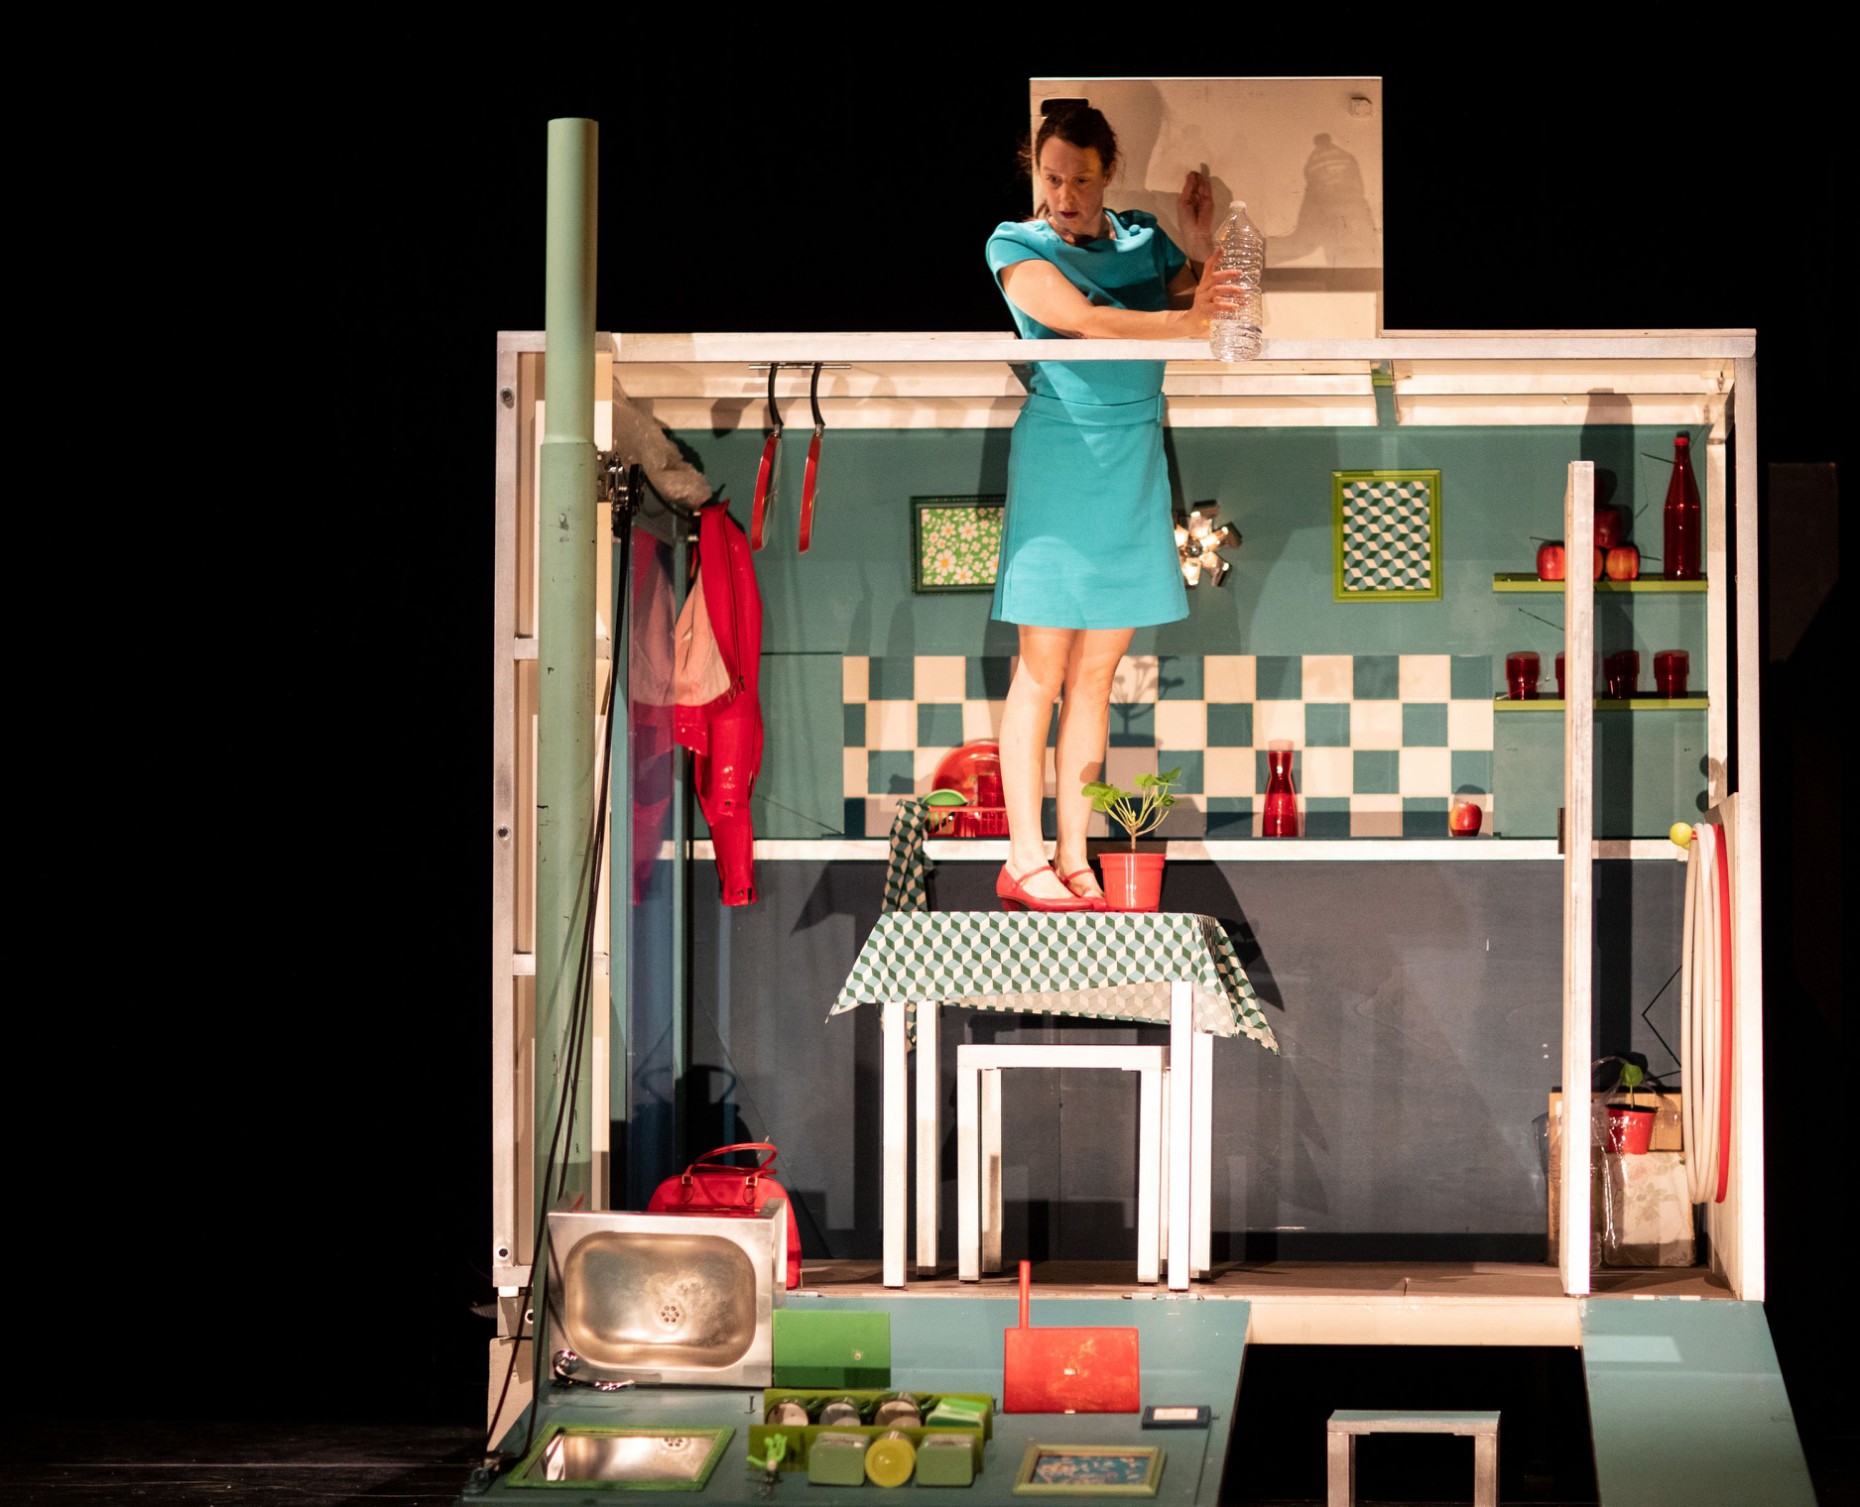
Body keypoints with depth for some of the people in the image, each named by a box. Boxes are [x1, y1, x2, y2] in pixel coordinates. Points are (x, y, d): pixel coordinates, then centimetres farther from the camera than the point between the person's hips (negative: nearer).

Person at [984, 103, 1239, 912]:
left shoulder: (1143, 238, 9)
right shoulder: (1016, 244, -5)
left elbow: (1218, 311, 2)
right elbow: (1081, 319, -21)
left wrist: (1202, 247, -12)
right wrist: (1183, 320, -30)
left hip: (1137, 461, 5)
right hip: (1060, 451, -4)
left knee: (1095, 672, 7)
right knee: (1042, 668, -2)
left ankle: (1074, 856, 12)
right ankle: (1024, 860, 4)